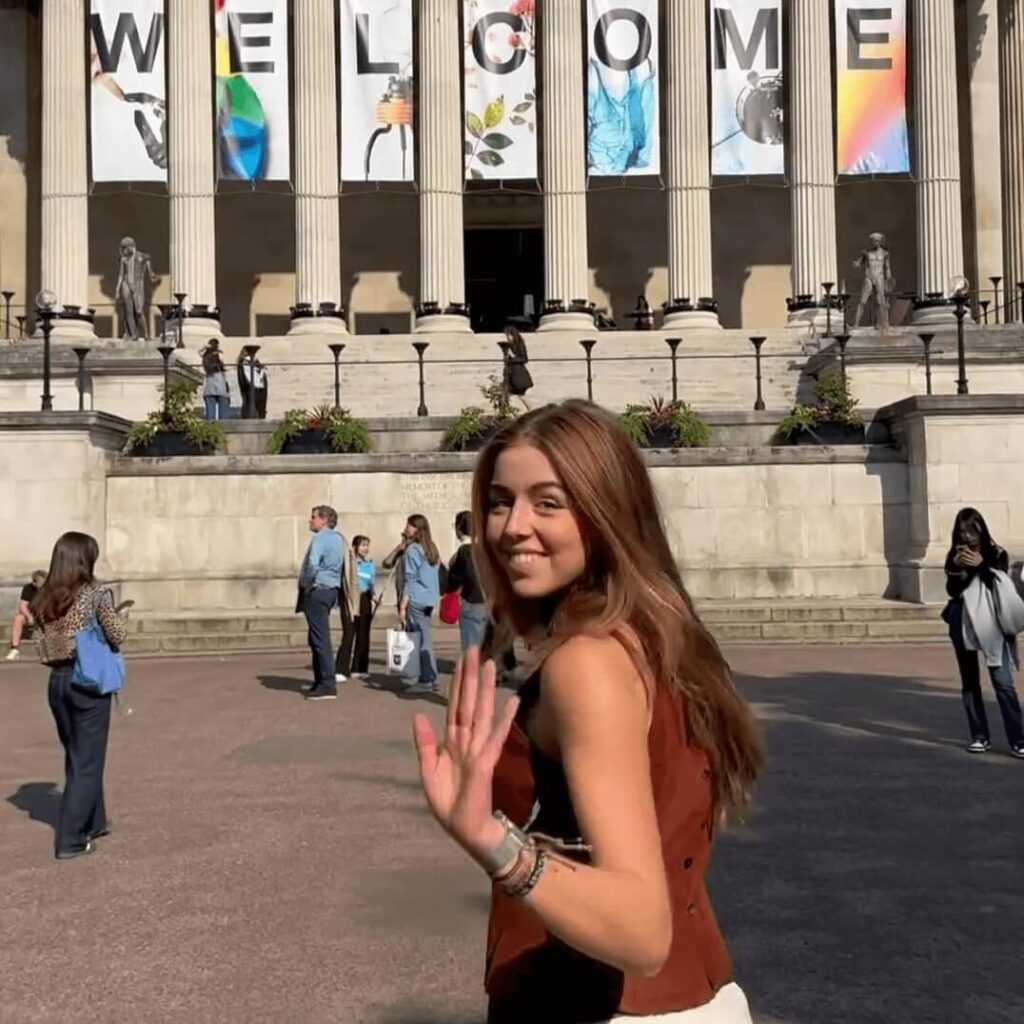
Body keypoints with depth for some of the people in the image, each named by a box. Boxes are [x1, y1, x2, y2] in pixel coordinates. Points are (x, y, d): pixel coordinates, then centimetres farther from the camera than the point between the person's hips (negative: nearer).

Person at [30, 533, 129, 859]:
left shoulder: (44, 599, 6)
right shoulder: (96, 594, -10)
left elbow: (48, 639, 9)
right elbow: (117, 636, -8)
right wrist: (122, 615, 11)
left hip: (57, 680, 6)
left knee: (75, 756, 19)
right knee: (87, 760, 2)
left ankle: (93, 823, 34)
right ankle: (70, 839, 2)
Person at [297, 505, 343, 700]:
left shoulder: (320, 538, -14)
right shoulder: (338, 539, 15)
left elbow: (312, 565, -28)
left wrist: (307, 585, -12)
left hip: (317, 591, -10)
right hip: (331, 589, 10)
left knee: (320, 639, -8)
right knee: (316, 638, 17)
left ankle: (328, 686, -8)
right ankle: (320, 682, 22)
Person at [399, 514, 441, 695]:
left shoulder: (412, 550, -11)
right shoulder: (431, 549, 14)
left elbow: (409, 580, -13)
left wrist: (403, 605, -12)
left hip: (415, 600, -8)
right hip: (429, 600, 8)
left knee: (419, 640, -3)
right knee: (425, 639, 12)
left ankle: (425, 680, -1)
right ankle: (431, 678, 14)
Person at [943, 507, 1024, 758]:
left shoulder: (997, 554, 0)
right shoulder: (955, 556, 4)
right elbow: (952, 591, -5)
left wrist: (981, 565, -21)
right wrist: (958, 567, -20)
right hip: (963, 623, 3)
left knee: (1003, 682, -8)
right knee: (970, 681, 7)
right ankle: (980, 736, 14)